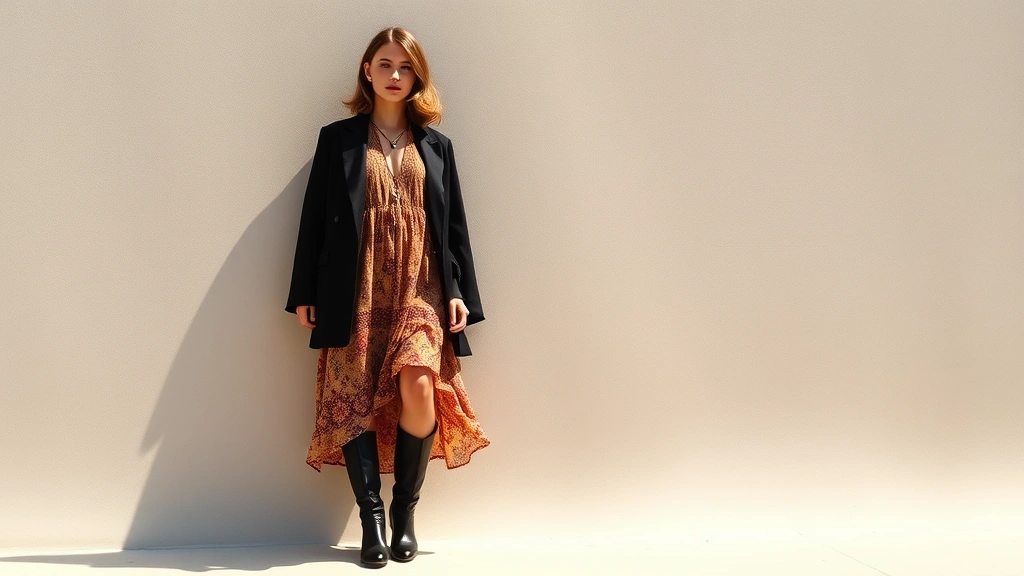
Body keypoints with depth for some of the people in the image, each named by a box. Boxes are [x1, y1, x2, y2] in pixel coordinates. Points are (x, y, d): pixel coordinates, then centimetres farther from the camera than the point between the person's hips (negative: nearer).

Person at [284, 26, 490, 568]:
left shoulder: (435, 146, 15)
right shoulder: (338, 139, 9)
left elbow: (454, 223, 13)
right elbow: (315, 217, 6)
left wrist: (459, 291, 3)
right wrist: (305, 292, 1)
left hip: (420, 286, 0)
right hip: (357, 288, 0)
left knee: (419, 390, -17)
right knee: (355, 397, -6)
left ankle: (405, 509, 1)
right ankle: (372, 518, 3)